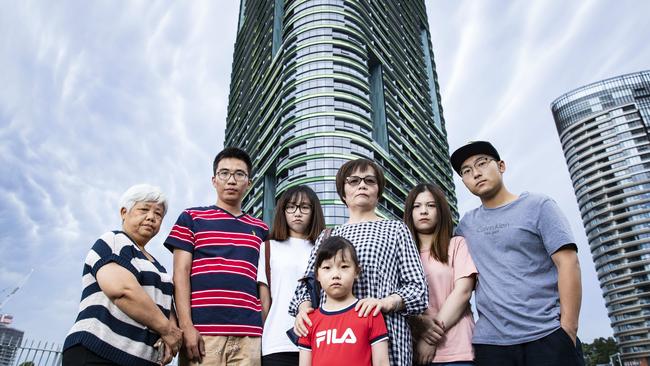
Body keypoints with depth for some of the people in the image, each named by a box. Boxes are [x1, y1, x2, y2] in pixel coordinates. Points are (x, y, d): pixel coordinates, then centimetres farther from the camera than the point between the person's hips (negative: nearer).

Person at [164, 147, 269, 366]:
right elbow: (181, 273, 1)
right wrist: (186, 326, -8)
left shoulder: (260, 229, 14)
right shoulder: (191, 218, 8)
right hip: (202, 330, -2)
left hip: (249, 334, 2)